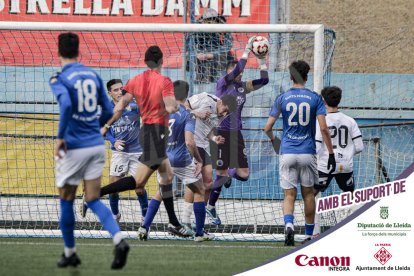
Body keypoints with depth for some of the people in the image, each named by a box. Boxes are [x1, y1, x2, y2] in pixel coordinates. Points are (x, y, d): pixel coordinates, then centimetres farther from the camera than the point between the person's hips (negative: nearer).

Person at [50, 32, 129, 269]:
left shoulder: (60, 79, -9)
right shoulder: (93, 75, 8)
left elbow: (66, 104, -28)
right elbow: (108, 111, 10)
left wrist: (60, 137, -21)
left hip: (74, 147, -5)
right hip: (97, 145, 5)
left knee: (66, 200, 13)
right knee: (93, 200, 6)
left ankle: (70, 253, 22)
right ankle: (119, 240, -17)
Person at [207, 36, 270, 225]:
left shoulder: (243, 87, 10)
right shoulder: (222, 84, -7)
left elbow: (264, 79, 8)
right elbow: (238, 68, -21)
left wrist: (261, 59, 0)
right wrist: (248, 49, -17)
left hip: (236, 134, 6)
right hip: (221, 133, -6)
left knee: (243, 175, -1)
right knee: (221, 175, -2)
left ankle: (229, 173, 34)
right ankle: (211, 207, 15)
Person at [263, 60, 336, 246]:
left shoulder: (282, 98, 2)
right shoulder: (315, 98, 0)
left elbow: (268, 128, 0)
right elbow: (323, 128, -8)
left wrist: (273, 139, 23)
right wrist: (331, 153, -4)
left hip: (287, 152, 0)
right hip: (307, 152, 0)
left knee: (289, 195, 2)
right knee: (308, 193, 14)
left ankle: (288, 224, -25)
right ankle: (309, 235, 19)